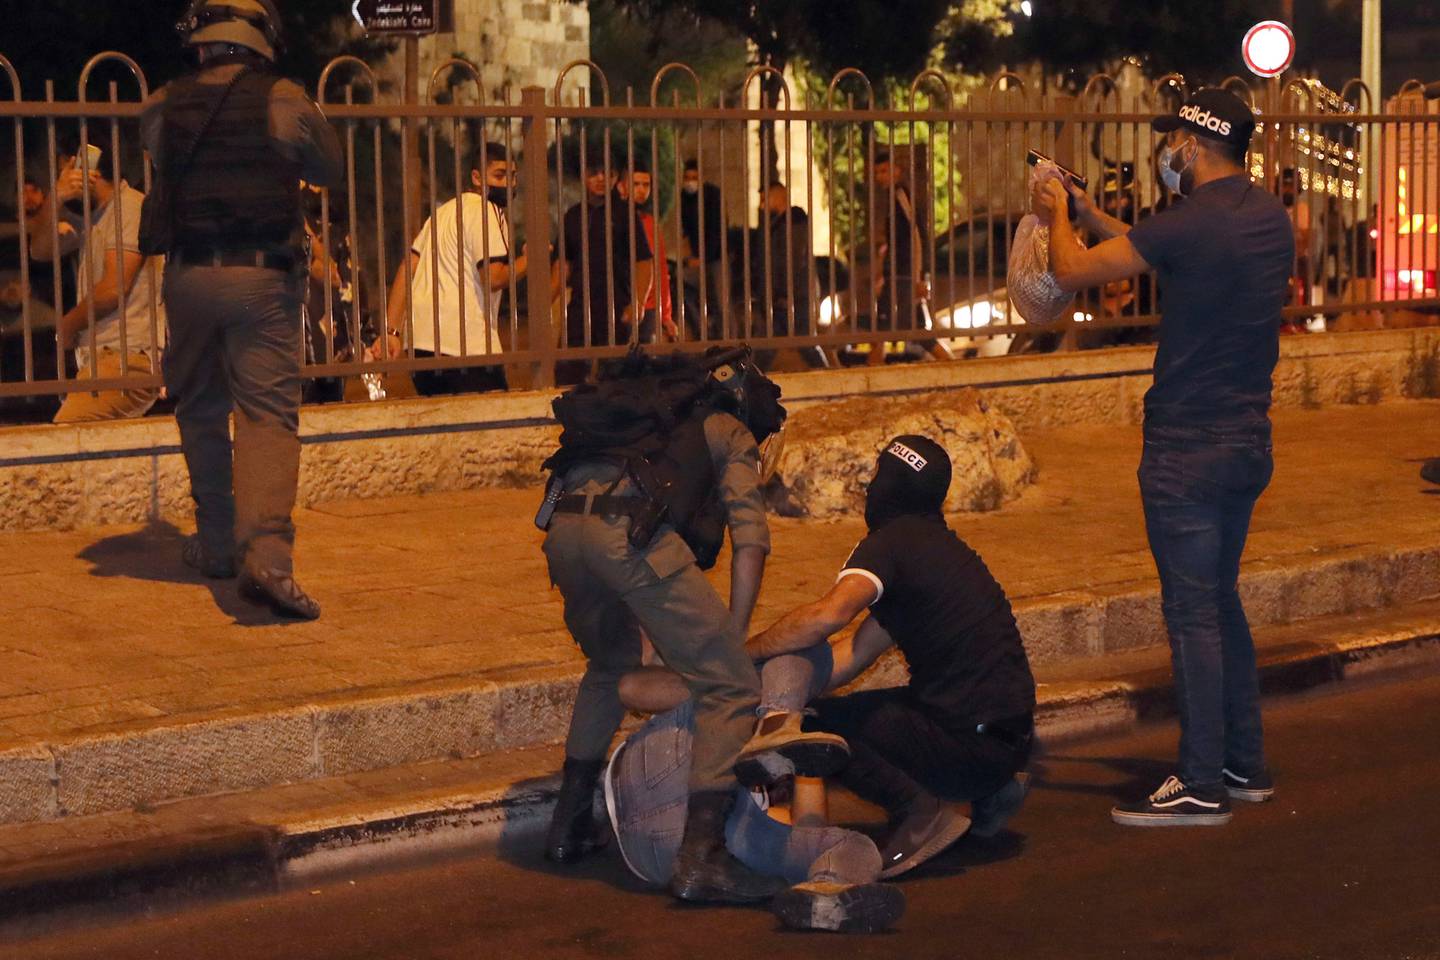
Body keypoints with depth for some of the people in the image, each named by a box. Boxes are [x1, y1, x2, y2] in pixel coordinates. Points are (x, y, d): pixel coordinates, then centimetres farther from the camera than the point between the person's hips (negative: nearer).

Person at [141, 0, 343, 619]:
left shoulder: (162, 108, 3)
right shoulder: (286, 102, -3)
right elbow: (331, 172, 12)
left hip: (188, 276, 3)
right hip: (262, 277, -3)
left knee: (200, 411, 18)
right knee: (269, 414, -7)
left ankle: (216, 544, 26)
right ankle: (266, 554, -24)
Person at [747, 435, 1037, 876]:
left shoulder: (892, 542, -10)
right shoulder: (934, 545, 20)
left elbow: (830, 612, -31)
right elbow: (852, 657, 18)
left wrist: (741, 654, -19)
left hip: (972, 739, -9)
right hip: (1008, 736, 9)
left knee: (815, 723, -9)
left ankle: (923, 811, -11)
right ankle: (989, 792, 19)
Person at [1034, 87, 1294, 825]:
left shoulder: (1190, 224, -19)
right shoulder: (1270, 217, 7)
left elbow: (1072, 271, -11)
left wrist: (1058, 215, 8)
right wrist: (1090, 214, 24)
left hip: (1188, 449, -8)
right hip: (1247, 441, 9)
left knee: (1193, 614, -2)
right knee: (1221, 603, 18)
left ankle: (1201, 786, 3)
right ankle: (1245, 764, 24)